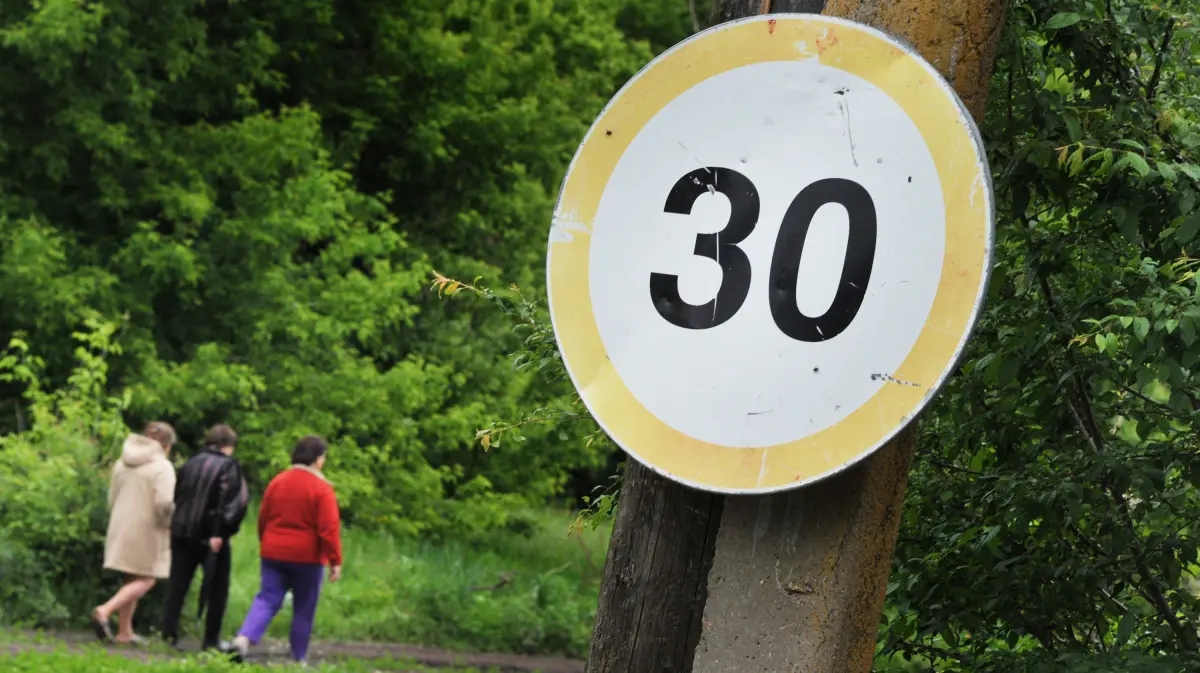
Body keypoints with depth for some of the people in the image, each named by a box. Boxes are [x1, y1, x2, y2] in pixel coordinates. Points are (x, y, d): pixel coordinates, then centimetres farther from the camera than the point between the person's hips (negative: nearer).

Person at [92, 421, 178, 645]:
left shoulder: (122, 463, 11)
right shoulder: (162, 466, -11)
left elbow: (112, 499, 14)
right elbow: (163, 503, -21)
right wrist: (169, 524, -3)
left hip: (121, 528, 7)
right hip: (146, 530, -7)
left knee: (132, 580, 15)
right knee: (145, 580, -2)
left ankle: (125, 631, 15)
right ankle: (105, 611, -19)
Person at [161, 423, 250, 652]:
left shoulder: (191, 464, 11)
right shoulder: (229, 466, -7)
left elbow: (177, 496, 13)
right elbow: (232, 500, -18)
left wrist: (178, 525, 16)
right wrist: (220, 532, -20)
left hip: (182, 532, 5)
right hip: (212, 537, -5)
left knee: (177, 586, 7)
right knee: (217, 588, 7)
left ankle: (168, 632, -1)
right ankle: (211, 639, 6)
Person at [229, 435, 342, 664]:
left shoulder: (277, 481, 5)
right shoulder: (321, 488, -11)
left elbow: (263, 518, 12)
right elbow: (329, 529, -16)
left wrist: (265, 545, 26)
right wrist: (335, 561, -12)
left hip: (273, 553, 4)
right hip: (307, 557, -4)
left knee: (267, 600, 3)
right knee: (304, 609, 8)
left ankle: (243, 639, -21)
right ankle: (298, 659, 12)